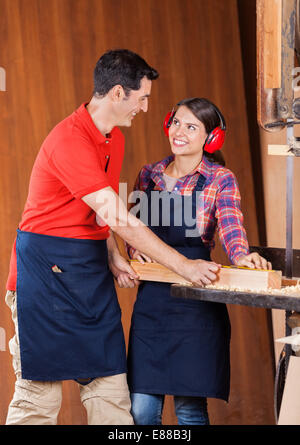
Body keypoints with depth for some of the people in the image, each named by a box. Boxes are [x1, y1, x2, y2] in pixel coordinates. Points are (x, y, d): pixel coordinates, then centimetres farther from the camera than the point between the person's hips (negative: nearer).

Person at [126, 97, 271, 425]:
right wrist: (134, 248, -5)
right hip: (151, 299, 4)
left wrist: (241, 256, -38)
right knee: (141, 408, 3)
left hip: (195, 301, -4)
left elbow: (231, 226, -17)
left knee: (190, 407, 0)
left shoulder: (221, 179, -2)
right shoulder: (149, 175, 10)